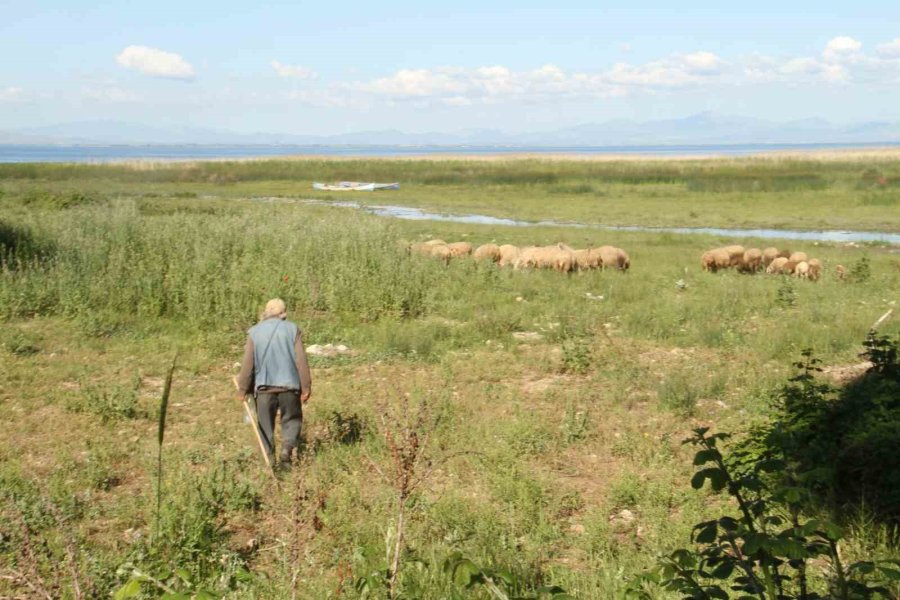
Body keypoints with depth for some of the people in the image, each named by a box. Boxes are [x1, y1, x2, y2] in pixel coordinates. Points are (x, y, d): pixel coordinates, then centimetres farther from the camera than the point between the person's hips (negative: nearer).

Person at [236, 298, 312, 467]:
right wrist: (306, 387, 1)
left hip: (264, 386, 1)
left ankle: (268, 456, 9)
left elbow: (247, 364, -1)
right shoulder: (292, 329, -1)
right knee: (291, 419, 15)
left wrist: (243, 389, 6)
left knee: (265, 424, 13)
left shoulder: (254, 332, 2)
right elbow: (301, 360, -4)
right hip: (289, 385, -1)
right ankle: (287, 448, -5)